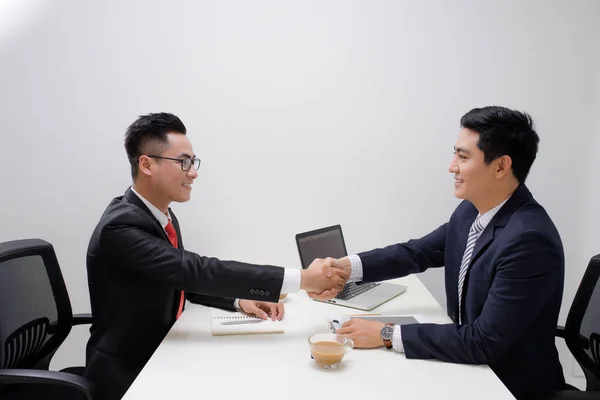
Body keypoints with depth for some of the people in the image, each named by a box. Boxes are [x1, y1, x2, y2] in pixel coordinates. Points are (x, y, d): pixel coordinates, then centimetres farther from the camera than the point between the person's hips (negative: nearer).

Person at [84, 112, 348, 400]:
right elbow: (196, 271, -32)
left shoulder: (164, 216, 3)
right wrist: (301, 279, -32)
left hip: (160, 354, 7)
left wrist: (239, 300, -7)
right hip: (125, 373, -7)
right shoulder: (120, 226, -24)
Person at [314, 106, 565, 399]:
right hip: (472, 367, 6)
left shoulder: (529, 240, -29)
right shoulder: (471, 211, -3)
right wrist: (346, 266, -12)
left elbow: (484, 342, -28)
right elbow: (417, 252, 4)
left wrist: (387, 335, -25)